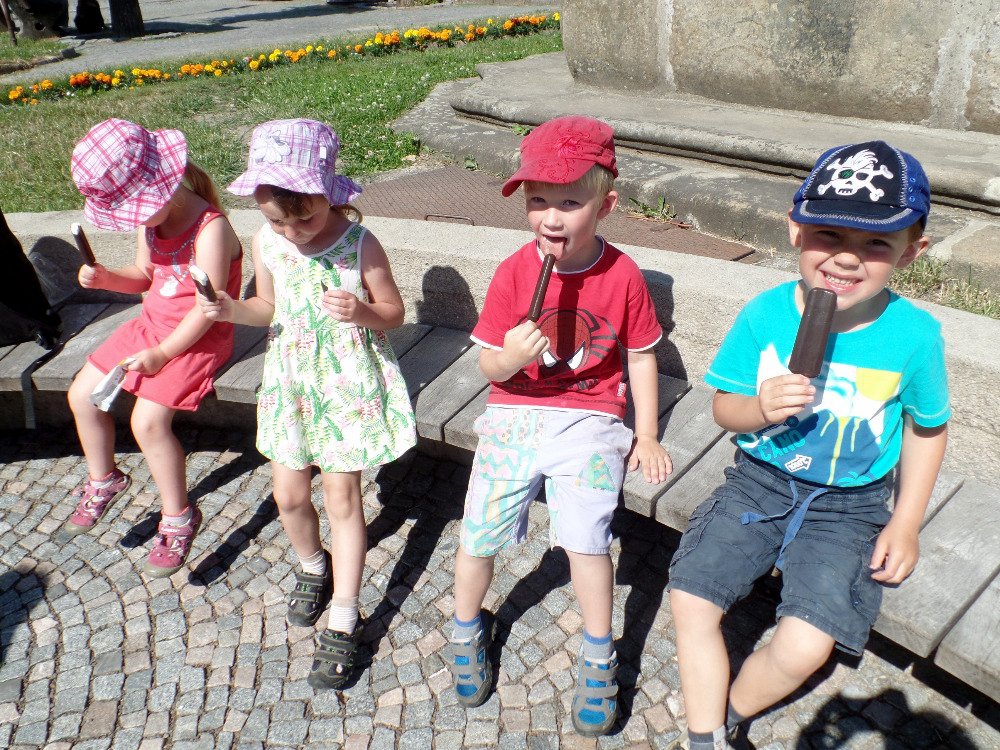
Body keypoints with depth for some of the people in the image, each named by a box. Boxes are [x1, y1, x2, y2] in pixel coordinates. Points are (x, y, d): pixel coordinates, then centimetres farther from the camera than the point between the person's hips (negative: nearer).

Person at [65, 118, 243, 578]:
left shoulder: (209, 229, -25)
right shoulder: (150, 219, 2)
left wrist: (162, 354, -21)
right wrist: (105, 278, -5)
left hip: (196, 339, -9)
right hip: (152, 325, 9)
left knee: (148, 420, -21)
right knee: (82, 394, 7)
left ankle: (178, 518, -1)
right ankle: (103, 480, 32)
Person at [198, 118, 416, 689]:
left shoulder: (359, 244, -17)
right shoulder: (267, 243, -4)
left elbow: (395, 314, -8)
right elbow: (270, 307, 11)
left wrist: (362, 312, -30)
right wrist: (233, 310, -10)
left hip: (349, 383, -4)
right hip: (292, 379, 5)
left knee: (342, 498, 1)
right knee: (289, 495, 10)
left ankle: (343, 622, 15)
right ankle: (313, 567, 43)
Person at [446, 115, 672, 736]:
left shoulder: (623, 275, -8)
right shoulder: (513, 273, -8)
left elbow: (641, 355, 4)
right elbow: (489, 366, -3)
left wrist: (647, 435, 5)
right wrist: (508, 358, -27)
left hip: (590, 420, -1)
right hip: (515, 414, 1)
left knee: (586, 535, -13)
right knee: (480, 534, 1)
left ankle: (599, 658, 16)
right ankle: (468, 628, 35)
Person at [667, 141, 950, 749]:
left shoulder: (914, 336, -14)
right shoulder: (765, 315, -13)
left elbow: (927, 429, 3)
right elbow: (724, 407, -2)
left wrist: (906, 524, -1)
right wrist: (759, 408, -25)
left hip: (849, 507, -1)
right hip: (760, 480, 2)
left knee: (804, 649, -15)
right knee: (691, 602, -9)